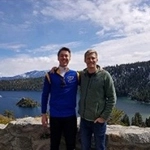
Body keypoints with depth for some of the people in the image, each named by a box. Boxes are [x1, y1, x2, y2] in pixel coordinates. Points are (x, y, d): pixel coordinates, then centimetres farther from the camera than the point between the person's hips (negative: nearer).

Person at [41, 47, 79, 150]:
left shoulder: (76, 75, -2)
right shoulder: (50, 75, -3)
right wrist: (44, 113, 1)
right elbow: (45, 95, 1)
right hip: (55, 116, 0)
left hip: (71, 115, 1)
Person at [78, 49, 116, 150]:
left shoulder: (105, 75, -11)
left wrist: (104, 117, -12)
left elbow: (112, 98, -9)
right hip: (84, 119, 4)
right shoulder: (81, 75, 0)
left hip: (98, 120, -3)